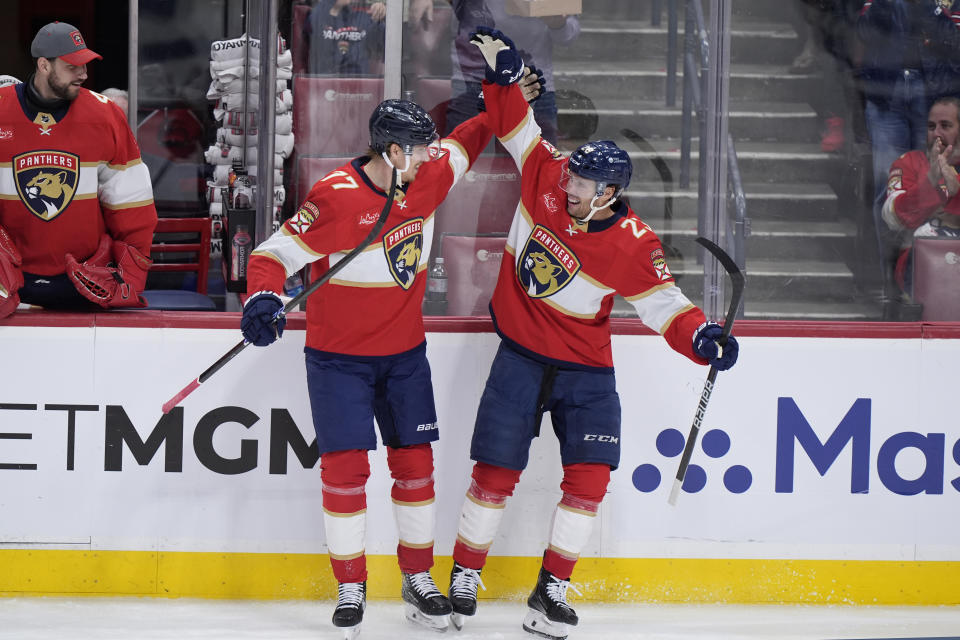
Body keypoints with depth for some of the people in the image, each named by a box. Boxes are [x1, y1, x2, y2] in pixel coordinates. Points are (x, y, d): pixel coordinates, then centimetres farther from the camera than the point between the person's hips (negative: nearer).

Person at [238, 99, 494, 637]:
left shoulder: (426, 179, -3)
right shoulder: (336, 197, -22)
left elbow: (464, 144, 17)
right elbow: (277, 253, -20)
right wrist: (264, 298, -38)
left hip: (404, 353, 5)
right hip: (339, 356, -5)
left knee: (415, 461, 6)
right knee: (345, 466, -7)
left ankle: (419, 579, 19)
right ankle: (350, 588, 6)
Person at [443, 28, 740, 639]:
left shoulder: (633, 248, -17)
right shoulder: (548, 179, -9)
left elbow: (664, 305, -17)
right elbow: (516, 125, 2)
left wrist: (701, 336, -35)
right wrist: (502, 70, -10)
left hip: (585, 370, -1)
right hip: (521, 355, 1)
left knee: (589, 477, -9)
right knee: (496, 473, -1)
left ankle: (552, 589, 3)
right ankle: (465, 576, 13)